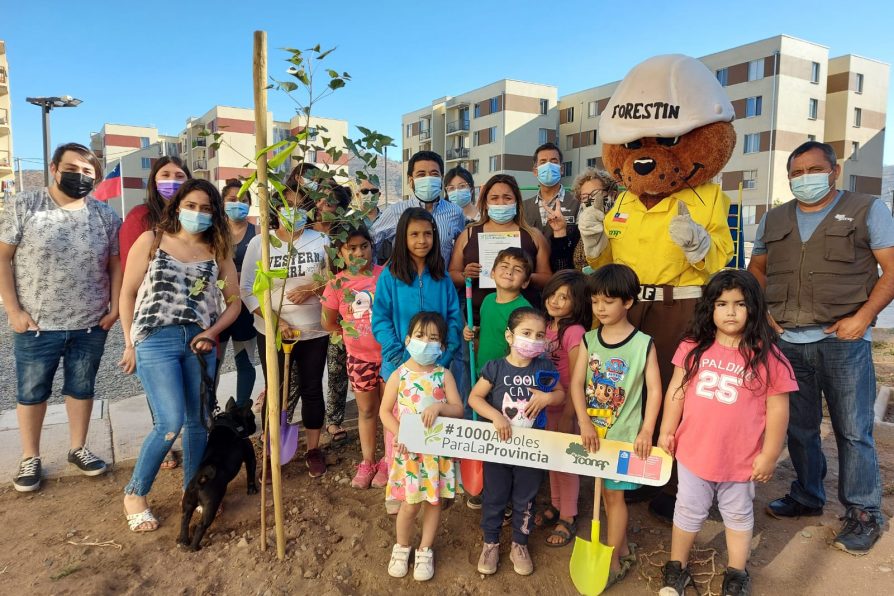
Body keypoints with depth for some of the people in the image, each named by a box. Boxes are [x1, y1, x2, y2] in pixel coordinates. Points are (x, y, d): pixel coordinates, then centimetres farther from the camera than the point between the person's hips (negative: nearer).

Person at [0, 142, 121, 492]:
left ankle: (78, 448, 32)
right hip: (36, 325, -2)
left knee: (82, 389, 15)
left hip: (91, 326, 2)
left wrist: (115, 307, -1)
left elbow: (116, 264, 8)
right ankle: (30, 457, 29)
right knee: (31, 392, 12)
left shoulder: (105, 215, 2)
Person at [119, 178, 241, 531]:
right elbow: (128, 293, 5)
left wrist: (212, 332, -5)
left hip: (199, 343, 4)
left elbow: (234, 300, 10)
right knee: (171, 423, -11)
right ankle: (134, 494, 13)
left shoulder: (219, 251, 9)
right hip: (155, 341, -3)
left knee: (198, 420, 9)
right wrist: (130, 344, 3)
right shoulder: (151, 241, 2)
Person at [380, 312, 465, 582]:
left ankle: (425, 551, 33)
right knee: (410, 504, 6)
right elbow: (385, 411, -2)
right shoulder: (398, 375, -6)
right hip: (409, 449, -1)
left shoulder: (444, 375, -4)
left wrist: (439, 406, -26)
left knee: (434, 501, 12)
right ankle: (402, 547, 33)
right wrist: (399, 434, -17)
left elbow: (458, 409, -6)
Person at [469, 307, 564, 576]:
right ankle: (490, 544, 34)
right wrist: (496, 416, -23)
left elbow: (561, 393, 6)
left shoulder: (545, 367, -5)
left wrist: (547, 397, -16)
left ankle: (519, 544, 37)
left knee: (525, 500, 16)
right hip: (497, 445, -1)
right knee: (494, 497, 14)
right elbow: (474, 397, -9)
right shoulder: (495, 367, -12)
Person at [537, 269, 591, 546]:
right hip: (546, 404, 7)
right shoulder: (547, 326, 2)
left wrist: (568, 416, -18)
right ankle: (555, 505, 39)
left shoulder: (574, 331, -20)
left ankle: (567, 518, 25)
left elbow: (576, 380, -19)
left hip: (565, 407, -7)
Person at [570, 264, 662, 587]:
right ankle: (622, 548, 36)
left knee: (614, 494, 4)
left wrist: (646, 431, -15)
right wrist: (585, 423, -15)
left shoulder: (643, 344, -10)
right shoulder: (589, 340, -1)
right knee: (605, 492, 16)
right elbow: (576, 382, -4)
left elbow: (654, 390, -9)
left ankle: (612, 561, 19)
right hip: (593, 431, 4)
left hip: (623, 434, -4)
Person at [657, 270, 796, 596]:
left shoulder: (767, 357, -13)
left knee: (738, 515, 21)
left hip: (740, 458, -1)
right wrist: (667, 431, 2)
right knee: (688, 511, 18)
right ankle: (677, 568, 37)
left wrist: (769, 455, -6)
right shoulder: (693, 348, -6)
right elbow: (676, 391, 1)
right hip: (693, 451, 2)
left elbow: (777, 409, -8)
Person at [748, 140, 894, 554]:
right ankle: (807, 497, 30)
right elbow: (756, 269, 21)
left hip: (842, 340, -4)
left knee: (853, 431, 2)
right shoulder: (773, 220, 13)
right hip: (788, 341, 4)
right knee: (798, 428, 13)